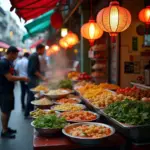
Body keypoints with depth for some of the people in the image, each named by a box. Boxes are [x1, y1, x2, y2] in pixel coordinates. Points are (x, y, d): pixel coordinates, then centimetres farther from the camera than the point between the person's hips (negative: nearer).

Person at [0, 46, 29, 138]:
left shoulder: (10, 62, 11)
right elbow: (9, 78, -23)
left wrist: (21, 78, 6)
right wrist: (22, 78, -16)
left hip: (9, 90, 9)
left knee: (9, 110, 16)